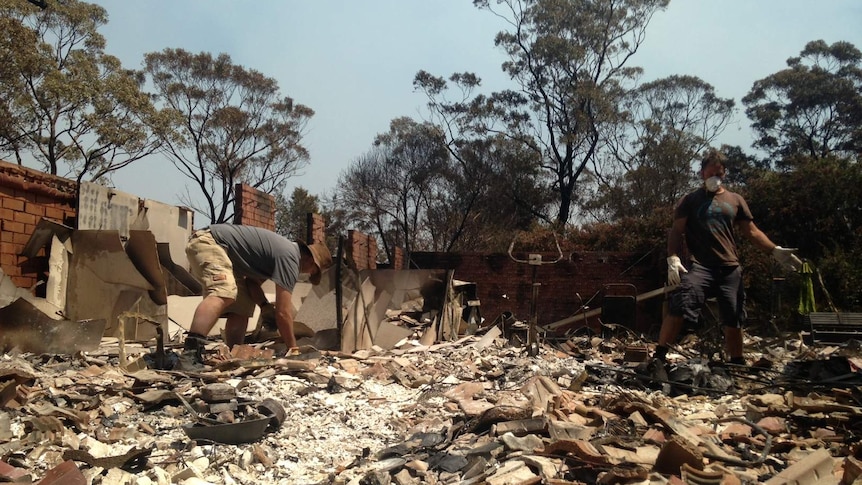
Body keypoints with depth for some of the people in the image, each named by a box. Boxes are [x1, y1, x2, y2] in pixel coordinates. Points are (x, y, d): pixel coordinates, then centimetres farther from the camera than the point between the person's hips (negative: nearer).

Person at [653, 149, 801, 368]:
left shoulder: (735, 200, 17)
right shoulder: (690, 200, 10)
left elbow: (751, 231, 18)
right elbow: (676, 231, 4)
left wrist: (775, 250, 5)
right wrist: (673, 258, -11)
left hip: (730, 269, 3)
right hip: (699, 266, -3)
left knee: (733, 321, 8)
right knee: (678, 309, -20)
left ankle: (738, 365, 23)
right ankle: (659, 356, -13)